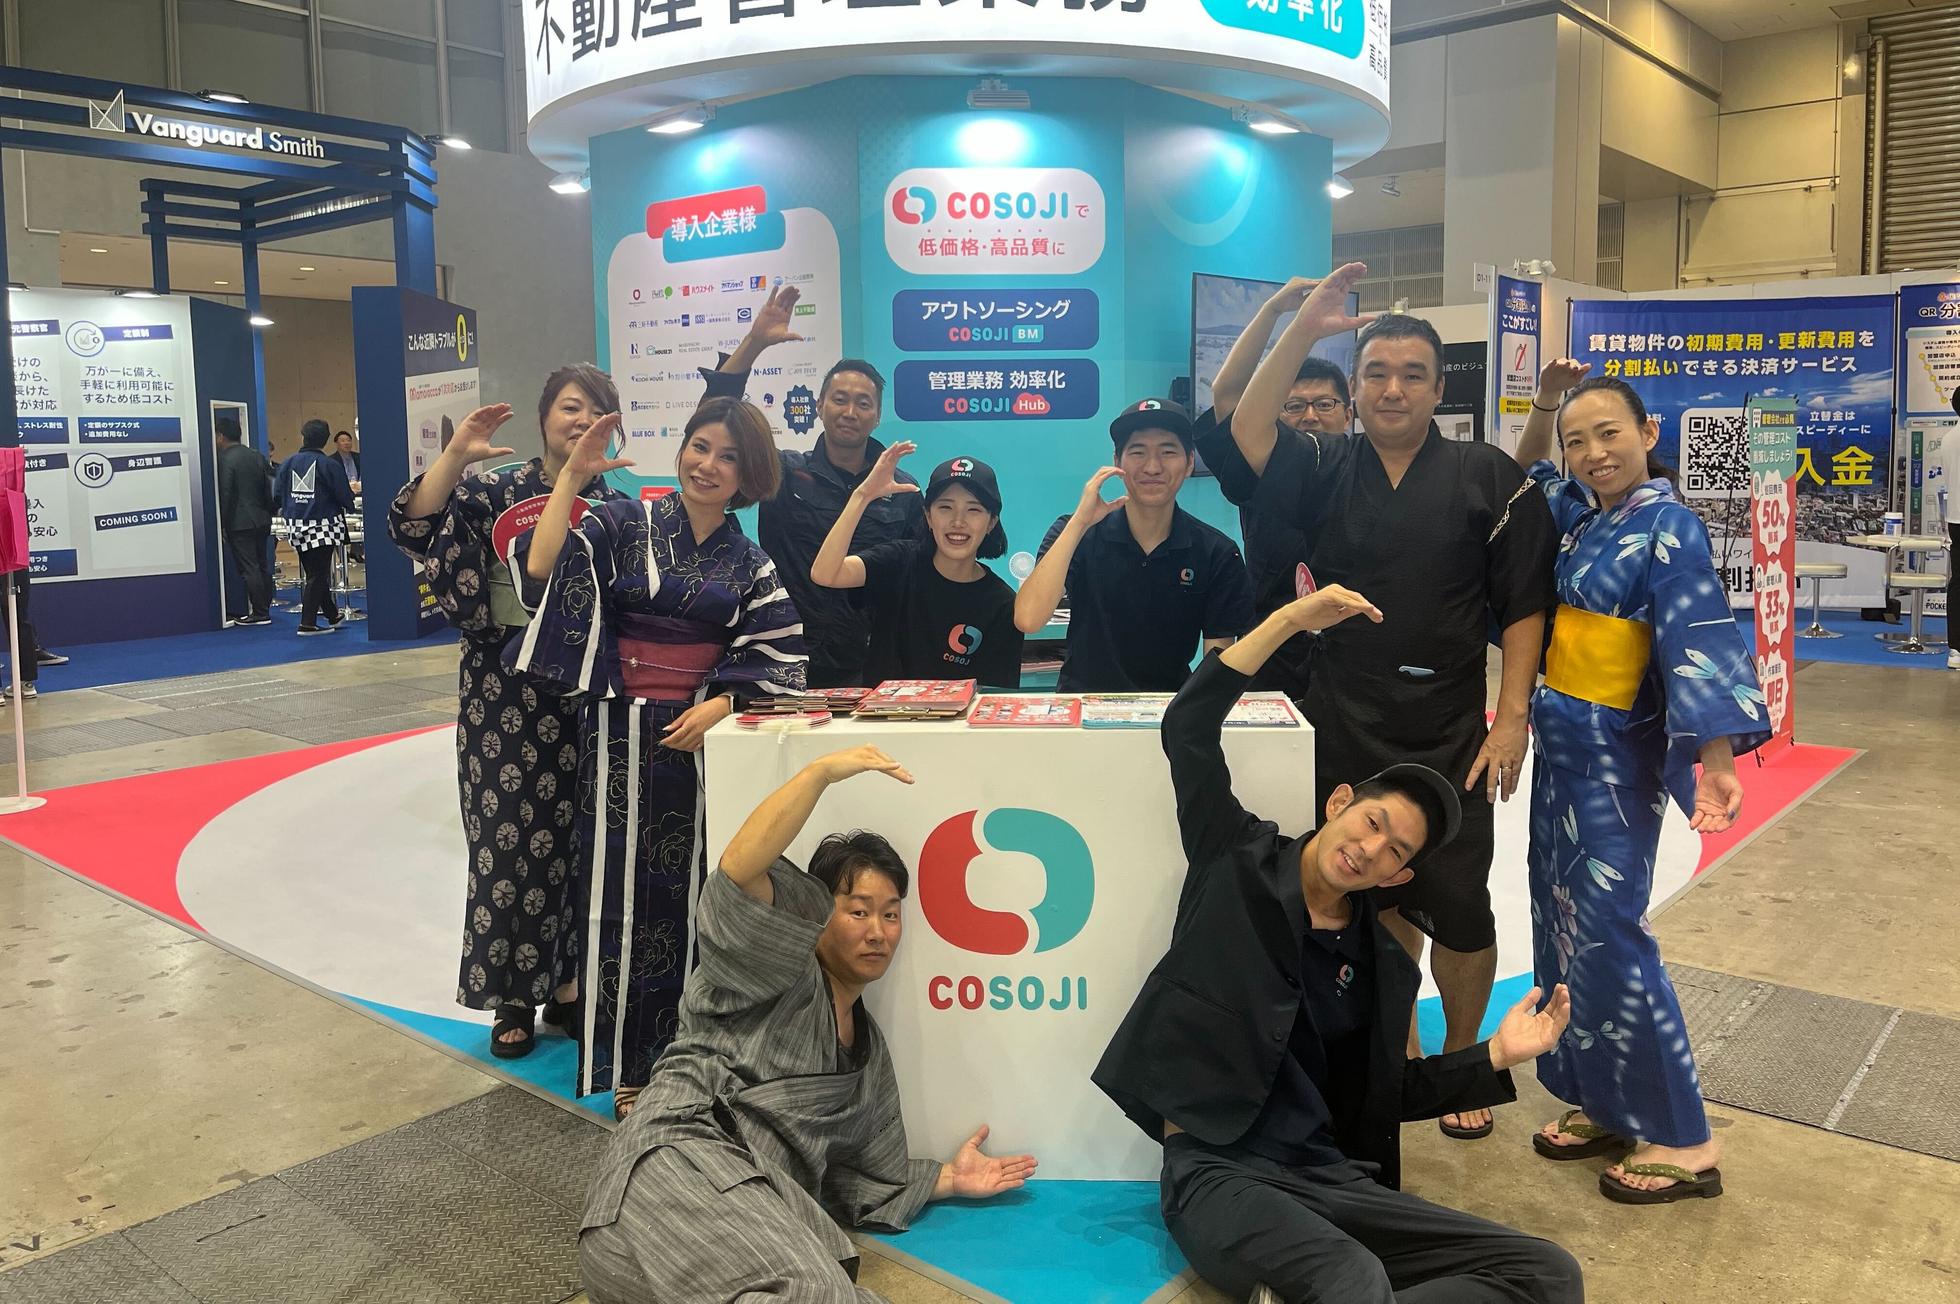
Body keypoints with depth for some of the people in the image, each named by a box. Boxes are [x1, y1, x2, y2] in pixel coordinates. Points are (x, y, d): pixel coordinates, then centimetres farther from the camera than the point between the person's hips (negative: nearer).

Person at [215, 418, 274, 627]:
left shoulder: (225, 460, -13)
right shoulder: (257, 456, 8)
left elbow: (224, 495, -14)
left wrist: (221, 524, -7)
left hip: (240, 523, -7)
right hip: (262, 521, 8)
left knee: (249, 570, -4)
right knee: (261, 567, 12)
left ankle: (259, 614, -4)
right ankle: (264, 609, 16)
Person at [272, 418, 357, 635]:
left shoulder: (287, 464, 3)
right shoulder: (329, 465, -9)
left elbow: (277, 496, 5)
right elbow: (344, 496, -7)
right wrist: (350, 504, 16)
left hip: (297, 526, 4)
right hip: (323, 525, -4)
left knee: (312, 573, 15)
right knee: (318, 575, 0)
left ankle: (332, 615, 26)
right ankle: (308, 623, -3)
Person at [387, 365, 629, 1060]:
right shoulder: (496, 490, -1)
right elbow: (411, 525, -15)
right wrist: (457, 456, -22)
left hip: (586, 697, 2)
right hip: (505, 694, -2)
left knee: (573, 840, 9)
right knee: (511, 838, 4)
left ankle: (566, 986, 25)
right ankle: (515, 996, 20)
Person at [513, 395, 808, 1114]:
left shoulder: (751, 565, 7)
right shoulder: (623, 523, -1)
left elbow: (777, 657, 2)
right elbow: (543, 569, -16)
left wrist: (719, 705, -12)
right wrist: (572, 476, -18)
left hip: (707, 734, 2)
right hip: (623, 736, -2)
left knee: (696, 890, 8)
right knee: (628, 889, 3)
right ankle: (627, 1065, 16)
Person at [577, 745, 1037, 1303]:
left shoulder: (870, 1052, 27)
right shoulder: (780, 969, 7)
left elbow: (862, 1177, 30)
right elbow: (739, 870, -15)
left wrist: (947, 1179, 23)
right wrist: (822, 771, -16)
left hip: (761, 1204, 7)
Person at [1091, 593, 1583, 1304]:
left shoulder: (1384, 969, 14)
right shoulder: (1239, 862, 4)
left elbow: (1382, 1096, 20)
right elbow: (1187, 728, -6)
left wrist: (1495, 1056, 7)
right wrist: (1288, 620, -11)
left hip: (1334, 1182, 7)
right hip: (1218, 1172, -6)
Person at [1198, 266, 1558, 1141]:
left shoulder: (1486, 478, 0)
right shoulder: (1323, 471, 5)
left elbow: (1525, 604, -1)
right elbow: (1239, 437, -14)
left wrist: (1511, 717, -7)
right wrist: (1302, 331, -21)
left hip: (1447, 737, -2)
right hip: (1343, 731, 2)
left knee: (1456, 904, 3)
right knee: (1375, 896, 13)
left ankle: (1461, 1060, 28)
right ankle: (1399, 1052, 34)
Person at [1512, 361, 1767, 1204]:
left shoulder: (1667, 527, -13)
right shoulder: (1581, 513, 8)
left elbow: (1699, 643, -22)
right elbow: (1519, 481, 27)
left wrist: (1715, 759, -31)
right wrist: (1544, 408, 10)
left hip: (1613, 756, -8)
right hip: (1560, 746, 8)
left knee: (1608, 938, -7)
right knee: (1561, 929, 11)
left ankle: (1683, 1142, 5)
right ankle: (1603, 1104, 24)